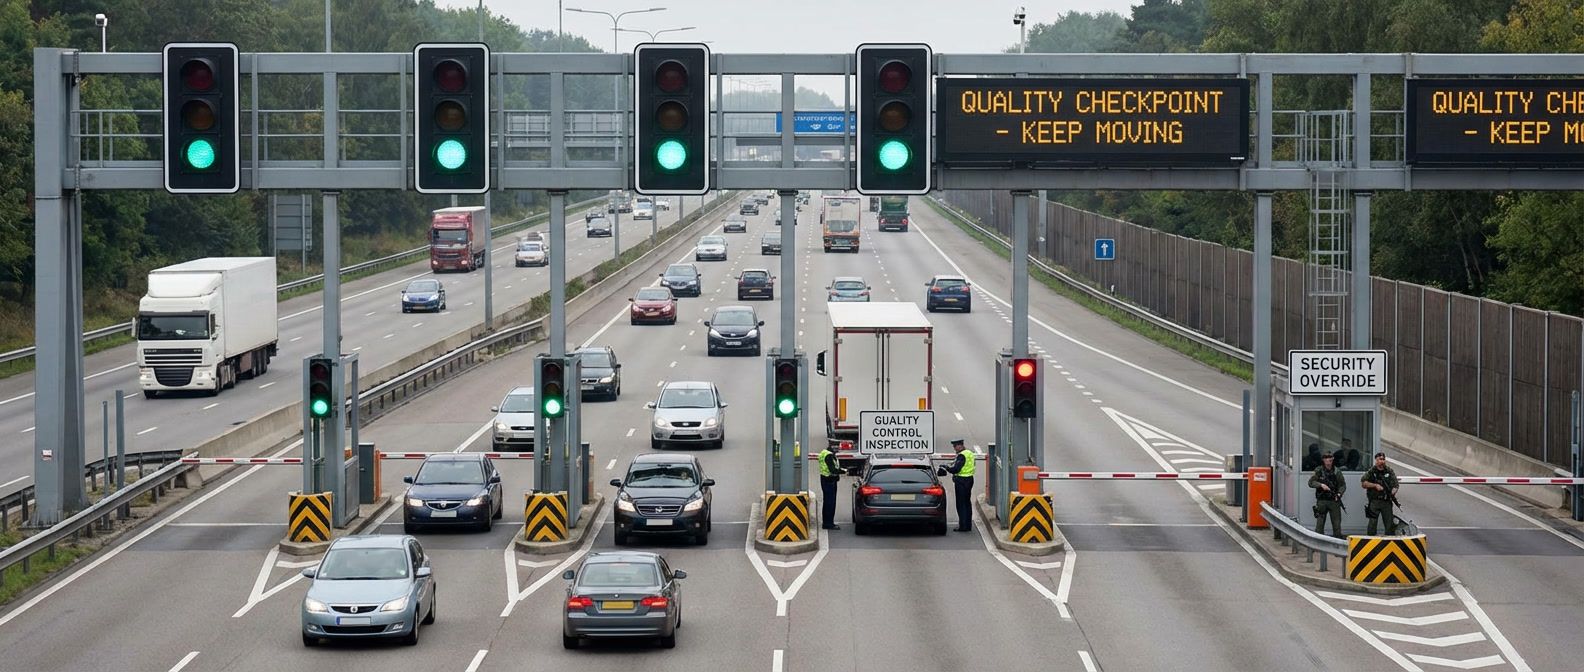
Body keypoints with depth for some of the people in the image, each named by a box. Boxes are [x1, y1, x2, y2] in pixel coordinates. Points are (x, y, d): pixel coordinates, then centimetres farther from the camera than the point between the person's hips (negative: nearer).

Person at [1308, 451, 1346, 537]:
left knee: (1337, 524, 2)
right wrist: (1321, 485, -18)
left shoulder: (1336, 471, 3)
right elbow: (1311, 482, -3)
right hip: (1322, 501, -1)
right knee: (1320, 523, -2)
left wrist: (1339, 493, -12)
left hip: (1334, 501, 1)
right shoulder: (1318, 471, 1)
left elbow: (1343, 485, 6)